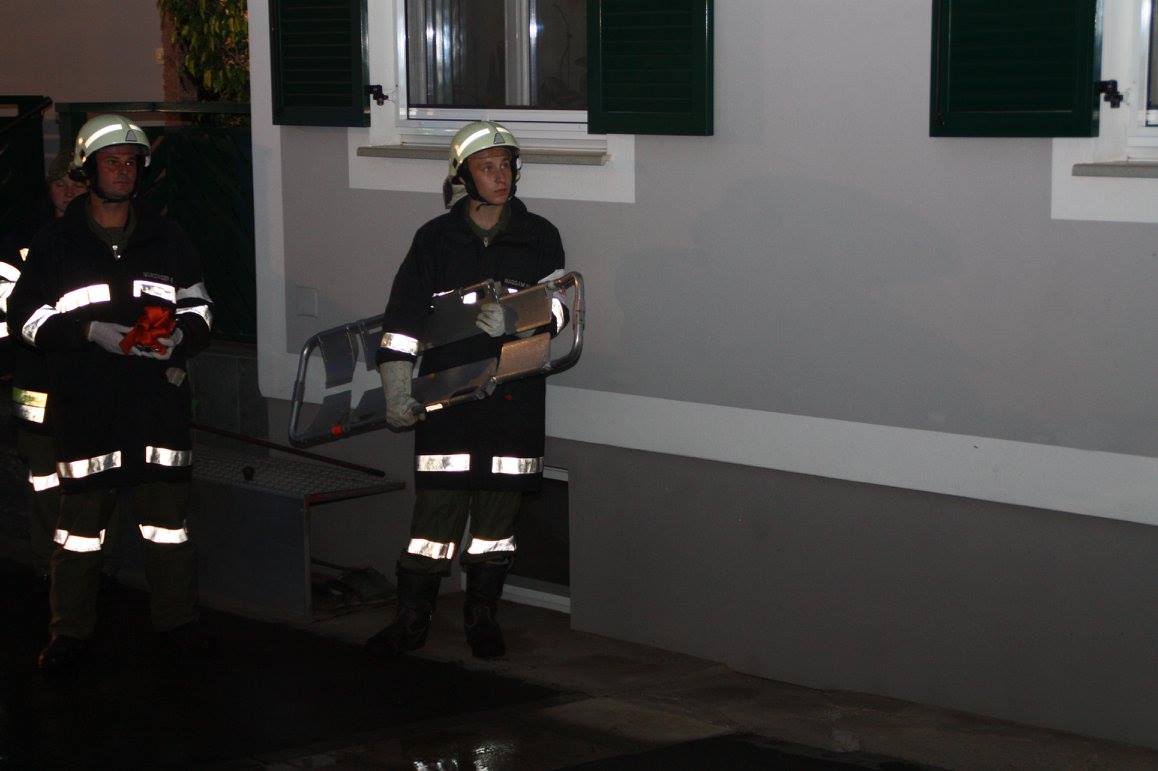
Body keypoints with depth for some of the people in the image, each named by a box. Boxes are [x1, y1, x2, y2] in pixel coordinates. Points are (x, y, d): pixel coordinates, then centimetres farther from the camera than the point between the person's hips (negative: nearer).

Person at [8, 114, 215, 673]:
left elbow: (198, 305, 17)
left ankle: (176, 621, 18)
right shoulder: (57, 243, 3)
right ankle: (70, 632, 11)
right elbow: (25, 315, -1)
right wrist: (91, 331, -15)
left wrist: (182, 336, -6)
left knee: (167, 513, 7)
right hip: (86, 402, -2)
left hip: (159, 399, 3)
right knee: (81, 517, 0)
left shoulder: (166, 239, 11)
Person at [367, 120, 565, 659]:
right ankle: (412, 620, 9)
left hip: (513, 398, 1)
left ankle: (482, 616, 22)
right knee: (436, 508, -3)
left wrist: (513, 319, -21)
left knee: (497, 512, 7)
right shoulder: (436, 239, 3)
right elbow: (402, 320, 0)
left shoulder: (539, 238, 5)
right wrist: (396, 391, -8)